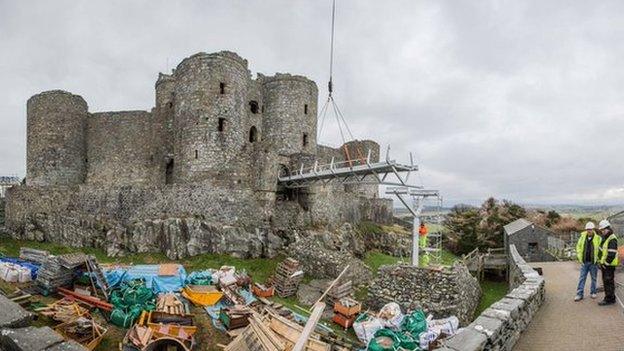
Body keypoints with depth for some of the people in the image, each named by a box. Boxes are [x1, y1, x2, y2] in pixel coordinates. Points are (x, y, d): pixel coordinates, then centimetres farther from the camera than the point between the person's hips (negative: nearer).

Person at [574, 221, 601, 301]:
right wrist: (579, 257, 3)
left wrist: (598, 258, -10)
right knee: (582, 278, 2)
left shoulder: (598, 238, -7)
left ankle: (593, 292, 27)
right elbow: (578, 247, 10)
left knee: (593, 278, 11)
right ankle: (579, 294, 5)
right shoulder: (582, 237, 2)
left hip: (593, 262, -2)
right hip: (584, 262, 2)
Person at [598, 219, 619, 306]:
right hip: (604, 264, 10)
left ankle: (609, 299, 1)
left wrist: (606, 263, -18)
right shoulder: (604, 238, 15)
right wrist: (601, 262, 17)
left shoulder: (612, 239, -16)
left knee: (609, 282, -5)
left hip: (609, 265, -10)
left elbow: (611, 254, -22)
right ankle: (610, 298, 24)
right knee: (606, 282, 15)